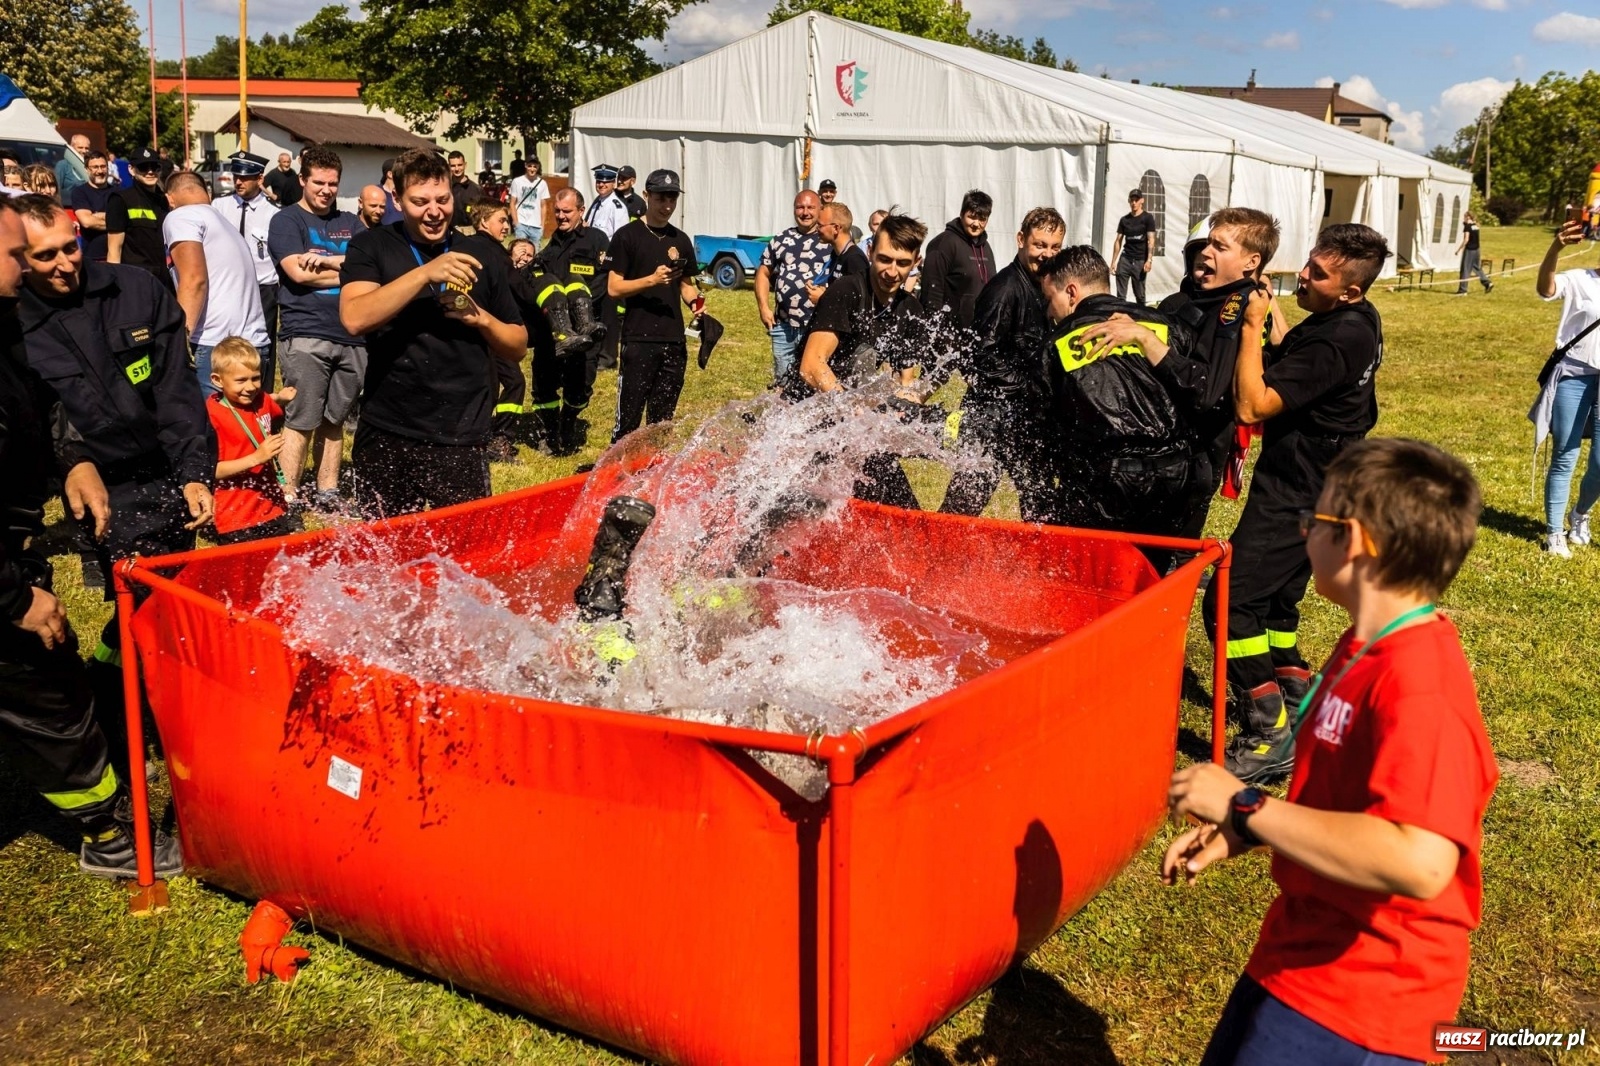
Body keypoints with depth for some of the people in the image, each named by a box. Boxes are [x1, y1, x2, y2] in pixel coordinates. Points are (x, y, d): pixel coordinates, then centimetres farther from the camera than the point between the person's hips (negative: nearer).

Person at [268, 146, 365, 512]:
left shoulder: (349, 222, 18)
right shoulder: (287, 220, 3)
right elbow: (298, 272, -11)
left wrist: (326, 260, -11)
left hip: (351, 336, 5)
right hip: (307, 336, -5)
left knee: (334, 421, 11)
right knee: (301, 421, -6)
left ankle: (328, 493, 18)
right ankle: (289, 497, -1)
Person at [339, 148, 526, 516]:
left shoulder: (483, 254, 7)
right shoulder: (370, 247, 2)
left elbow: (518, 347, 11)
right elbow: (354, 319, -17)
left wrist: (481, 319, -8)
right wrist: (426, 272, -22)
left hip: (461, 440, 0)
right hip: (386, 437, 0)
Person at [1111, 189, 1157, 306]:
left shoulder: (1148, 218, 1)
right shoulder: (1124, 220, 10)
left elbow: (1151, 241, -5)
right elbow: (1118, 241, 11)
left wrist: (1149, 260, -16)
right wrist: (1113, 262, 6)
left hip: (1140, 261, -2)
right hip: (1125, 259, 2)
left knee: (1140, 295, 5)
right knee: (1120, 295, -2)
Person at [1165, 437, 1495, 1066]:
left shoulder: (1420, 689, -27)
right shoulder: (1367, 650, 5)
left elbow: (1418, 863, -40)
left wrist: (1244, 807, -32)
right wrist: (1235, 833, 4)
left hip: (1357, 998, -9)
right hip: (1302, 953, 9)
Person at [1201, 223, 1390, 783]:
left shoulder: (1336, 341, -25)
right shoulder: (1358, 320, 7)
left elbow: (1251, 405, -26)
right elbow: (1292, 369, 19)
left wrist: (1252, 325, -20)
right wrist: (1272, 328, 3)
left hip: (1297, 493, -11)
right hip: (1311, 483, 11)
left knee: (1230, 603, -15)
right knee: (1273, 595, 21)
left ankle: (1270, 738, -11)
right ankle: (1293, 695, 36)